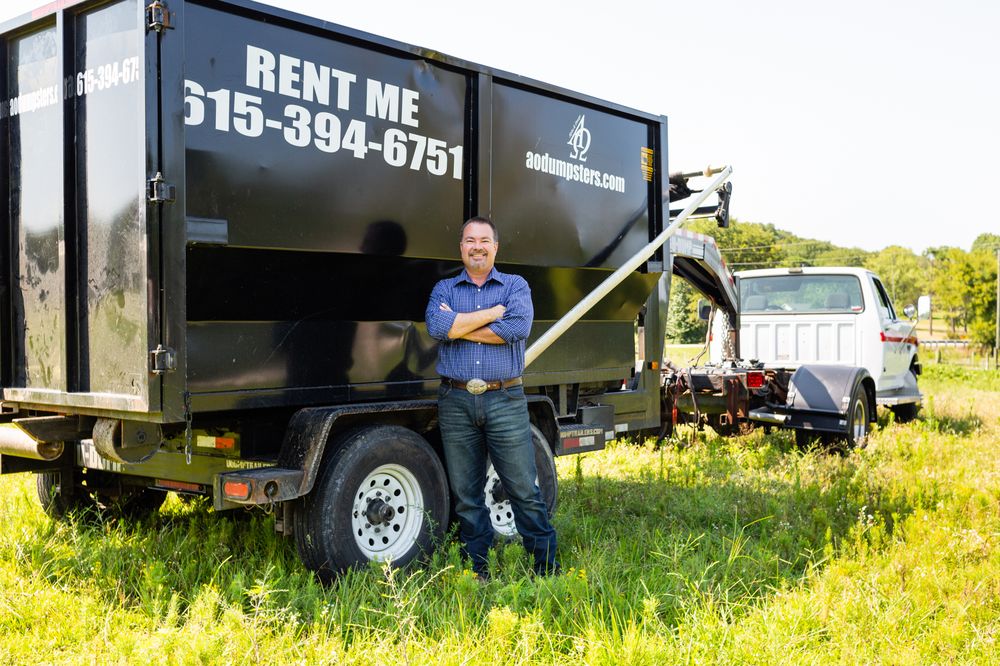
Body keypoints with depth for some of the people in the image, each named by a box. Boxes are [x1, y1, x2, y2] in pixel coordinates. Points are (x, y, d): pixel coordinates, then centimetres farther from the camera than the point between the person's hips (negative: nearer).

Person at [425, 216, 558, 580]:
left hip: (505, 400, -2)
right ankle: (477, 570, 19)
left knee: (525, 490, 0)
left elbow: (518, 326, -13)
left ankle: (547, 566, 11)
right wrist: (494, 311, -8)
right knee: (465, 494, 8)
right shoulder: (444, 289, 13)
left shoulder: (516, 286, 9)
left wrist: (458, 326, -7)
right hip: (456, 402, 2)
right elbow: (437, 325, -10)